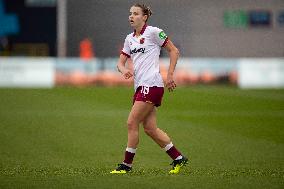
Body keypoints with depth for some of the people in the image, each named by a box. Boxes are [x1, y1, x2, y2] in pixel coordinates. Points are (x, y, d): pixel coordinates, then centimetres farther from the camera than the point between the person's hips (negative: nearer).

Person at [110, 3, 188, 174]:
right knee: (150, 128, 5)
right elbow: (121, 62, 17)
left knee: (132, 123, -9)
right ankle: (179, 159, 16)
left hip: (151, 84, -8)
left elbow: (174, 51, -1)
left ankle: (127, 165, -2)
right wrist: (123, 69, -7)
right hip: (140, 86, 8)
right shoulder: (129, 39, 17)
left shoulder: (153, 32, -4)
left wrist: (170, 75, -6)